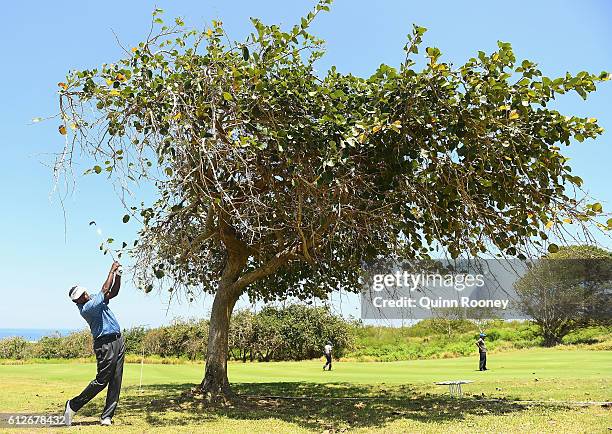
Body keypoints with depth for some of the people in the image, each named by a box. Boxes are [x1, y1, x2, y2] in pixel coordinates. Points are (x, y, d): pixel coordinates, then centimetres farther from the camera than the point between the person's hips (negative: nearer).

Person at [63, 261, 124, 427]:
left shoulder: (94, 299, 11)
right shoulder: (86, 308, -17)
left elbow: (113, 292, 16)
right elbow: (105, 290, -21)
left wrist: (118, 275, 1)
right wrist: (112, 270, -13)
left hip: (118, 341, 8)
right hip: (105, 344, -8)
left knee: (116, 381, 5)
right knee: (102, 380, -4)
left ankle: (107, 416, 9)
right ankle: (73, 405, 13)